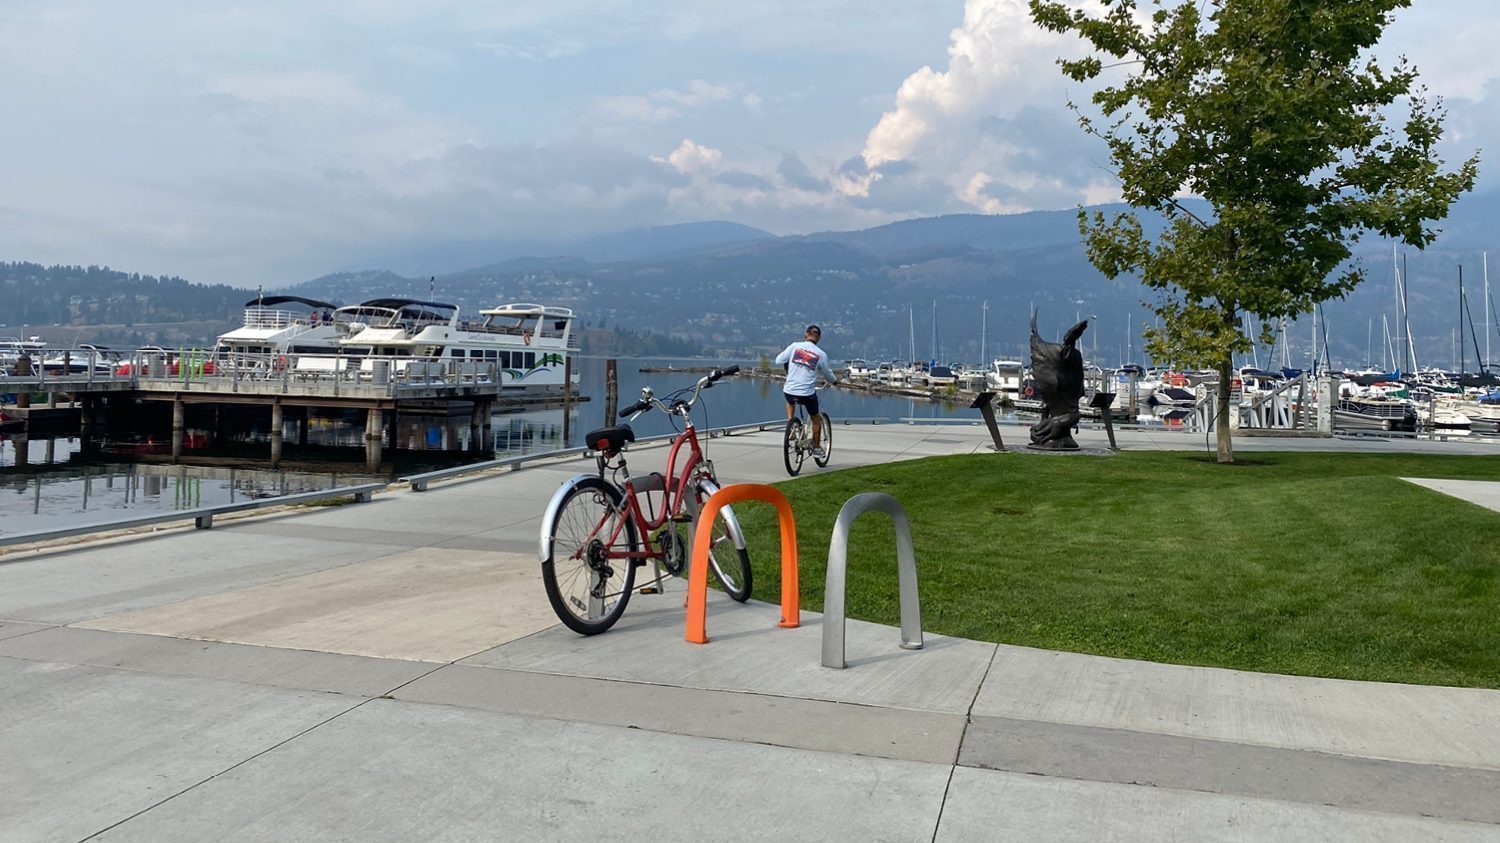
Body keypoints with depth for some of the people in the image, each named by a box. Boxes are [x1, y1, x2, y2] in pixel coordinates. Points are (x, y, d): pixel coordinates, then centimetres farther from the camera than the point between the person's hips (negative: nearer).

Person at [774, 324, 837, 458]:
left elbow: (778, 361, 2)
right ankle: (817, 448, 30)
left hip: (789, 391, 1)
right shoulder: (821, 354, 0)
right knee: (816, 419, 23)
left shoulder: (795, 346, -2)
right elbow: (828, 374, 12)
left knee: (790, 402, 39)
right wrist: (835, 380, 35)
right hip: (807, 394, -1)